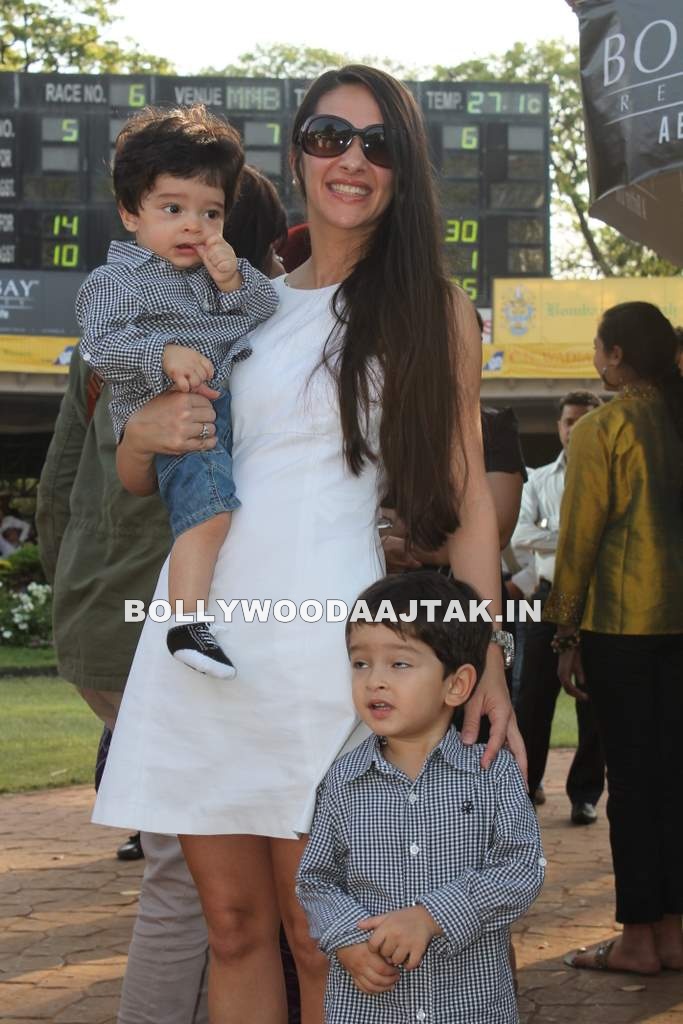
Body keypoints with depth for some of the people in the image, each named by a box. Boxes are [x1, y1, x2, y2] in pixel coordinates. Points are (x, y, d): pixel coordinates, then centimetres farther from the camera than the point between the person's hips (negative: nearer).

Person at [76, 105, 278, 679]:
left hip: (241, 401, 8)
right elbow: (101, 347, -9)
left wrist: (236, 281, -2)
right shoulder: (115, 282, 5)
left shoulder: (218, 270, 25)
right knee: (207, 502, -28)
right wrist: (165, 355, -25)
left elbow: (269, 311, 18)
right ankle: (187, 621, -34)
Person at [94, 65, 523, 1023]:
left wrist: (488, 659, -9)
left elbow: (466, 495, 2)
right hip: (200, 617, 4)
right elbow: (138, 477, 22)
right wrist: (145, 435, -2)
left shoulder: (435, 311, 7)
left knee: (319, 939, -1)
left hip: (322, 637, -4)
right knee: (232, 923, 8)